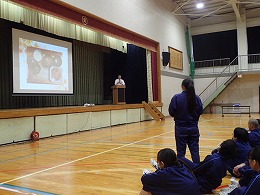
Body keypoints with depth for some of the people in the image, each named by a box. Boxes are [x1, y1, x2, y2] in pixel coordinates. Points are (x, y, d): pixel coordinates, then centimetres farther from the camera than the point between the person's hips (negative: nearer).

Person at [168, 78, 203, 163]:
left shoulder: (176, 98, -14)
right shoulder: (197, 98, -4)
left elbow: (171, 113, -10)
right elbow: (200, 112, 2)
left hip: (181, 129, -2)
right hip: (194, 128, 3)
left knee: (181, 151, 7)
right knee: (195, 150, 11)